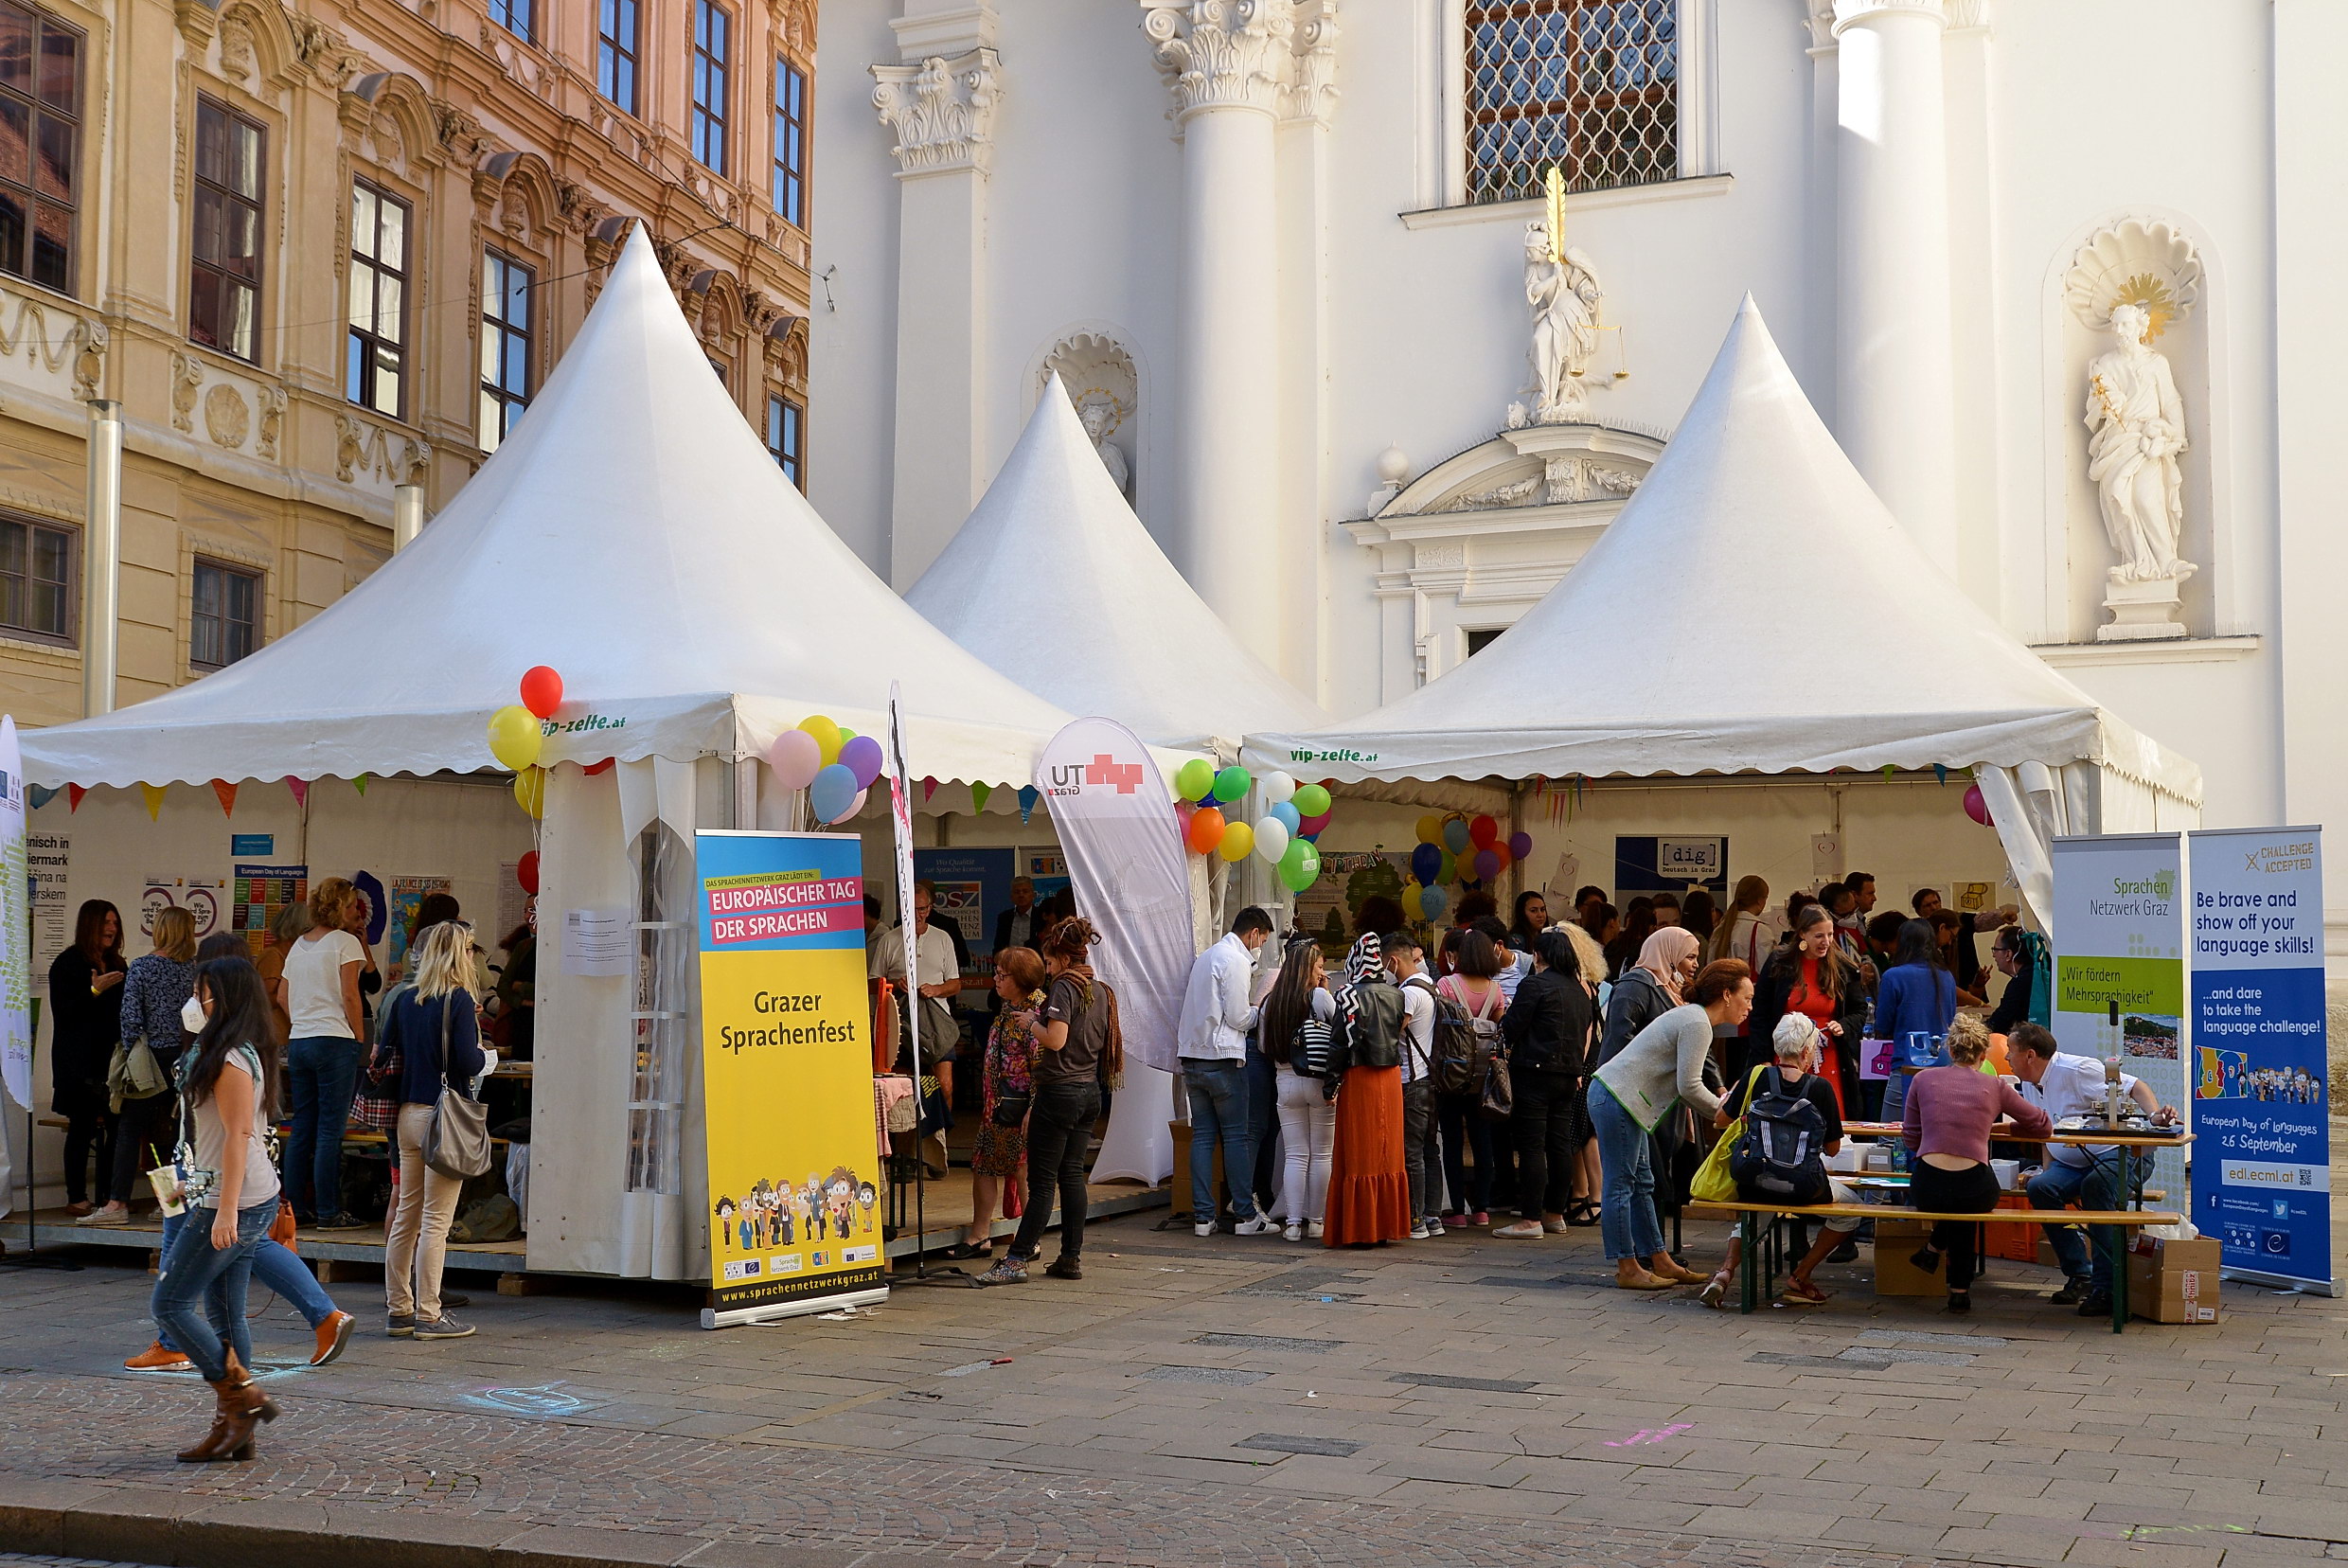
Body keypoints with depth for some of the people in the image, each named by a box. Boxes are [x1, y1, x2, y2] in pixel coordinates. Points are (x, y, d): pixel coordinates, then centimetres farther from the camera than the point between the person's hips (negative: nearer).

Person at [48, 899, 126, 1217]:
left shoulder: (116, 965, 16)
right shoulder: (68, 963, -3)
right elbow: (62, 1011, -11)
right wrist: (94, 990, -20)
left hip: (110, 1057, 6)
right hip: (80, 1060, -5)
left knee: (115, 1125, 0)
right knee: (82, 1128, -3)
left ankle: (110, 1195, 7)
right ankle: (77, 1197, 3)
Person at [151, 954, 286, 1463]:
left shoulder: (231, 1060, -16)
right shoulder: (248, 1054, 15)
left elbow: (239, 1136, -21)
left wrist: (225, 1211, -24)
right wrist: (198, 1184, 30)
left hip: (236, 1202, -10)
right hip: (255, 1199, 10)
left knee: (169, 1304, -4)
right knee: (223, 1314, 10)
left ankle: (241, 1394, -3)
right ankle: (232, 1429, 13)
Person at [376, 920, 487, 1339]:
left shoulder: (404, 1000, 7)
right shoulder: (459, 1000, -12)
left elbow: (382, 1056, 10)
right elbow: (469, 1062, -17)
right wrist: (486, 1056, 4)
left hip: (409, 1114, 7)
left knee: (406, 1214, 13)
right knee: (435, 1220, -2)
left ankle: (398, 1310, 19)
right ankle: (427, 1316, 1)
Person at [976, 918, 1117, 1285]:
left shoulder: (1064, 987, -12)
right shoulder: (1101, 991, 12)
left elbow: (1056, 1039, -23)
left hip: (1059, 1091, -8)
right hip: (1090, 1091, 8)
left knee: (1042, 1181, -7)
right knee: (1072, 1175, 11)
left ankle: (1016, 1261, -5)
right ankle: (1072, 1257, 12)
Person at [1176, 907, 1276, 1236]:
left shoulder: (1206, 957, 18)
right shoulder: (1235, 960, -10)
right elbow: (1239, 1018, -13)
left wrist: (1248, 1010, 17)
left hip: (1192, 1057, 8)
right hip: (1222, 1059, -8)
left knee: (1202, 1135, 7)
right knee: (1237, 1136, -2)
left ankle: (1202, 1216, 5)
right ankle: (1245, 1215, 0)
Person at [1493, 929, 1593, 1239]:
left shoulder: (1535, 985, -10)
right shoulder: (1579, 990, 13)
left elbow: (1510, 1028, -9)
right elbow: (1584, 1034, 18)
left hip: (1535, 1072, -7)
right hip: (1569, 1074, 7)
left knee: (1531, 1146, -6)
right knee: (1560, 1145, 11)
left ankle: (1530, 1219, -7)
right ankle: (1555, 1214, 17)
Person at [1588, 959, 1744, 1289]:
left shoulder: (1692, 1017, 17)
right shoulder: (1697, 1024, -15)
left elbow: (1687, 1083, 20)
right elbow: (1689, 1086, -18)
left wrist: (1720, 1104, 10)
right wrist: (1722, 1110, -4)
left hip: (1616, 1097, 11)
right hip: (1617, 1100, -11)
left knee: (1642, 1184, 13)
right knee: (1621, 1184, -5)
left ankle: (1659, 1262, 19)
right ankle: (1627, 1269, -1)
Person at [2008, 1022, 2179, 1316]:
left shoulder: (2076, 1070, -16)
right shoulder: (2030, 1084, 10)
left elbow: (2135, 1086, -20)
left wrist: (2155, 1115, -38)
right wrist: (2046, 1171, 9)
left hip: (2117, 1156, -7)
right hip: (2071, 1164, 7)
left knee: (2095, 1184, -39)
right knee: (2039, 1187, -23)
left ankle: (2105, 1289, -32)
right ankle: (2079, 1275, -12)